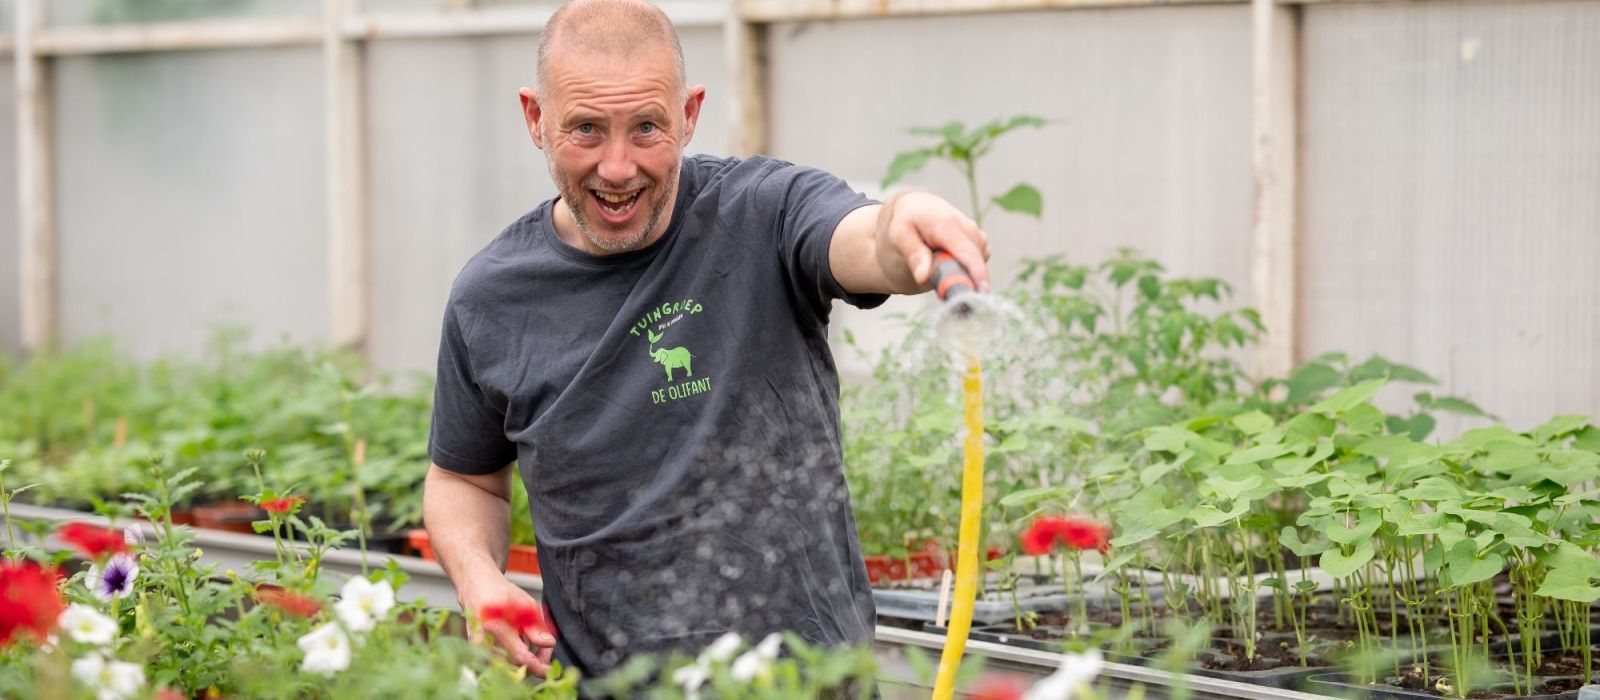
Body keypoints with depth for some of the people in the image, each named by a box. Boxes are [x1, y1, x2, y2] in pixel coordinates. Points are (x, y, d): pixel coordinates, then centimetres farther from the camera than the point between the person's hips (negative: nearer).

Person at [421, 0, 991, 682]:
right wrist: (479, 580, -3)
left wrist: (903, 222, -50)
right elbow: (464, 480, 18)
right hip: (600, 678, -2)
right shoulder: (487, 300, 4)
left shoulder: (762, 211, -4)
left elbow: (864, 245, -27)